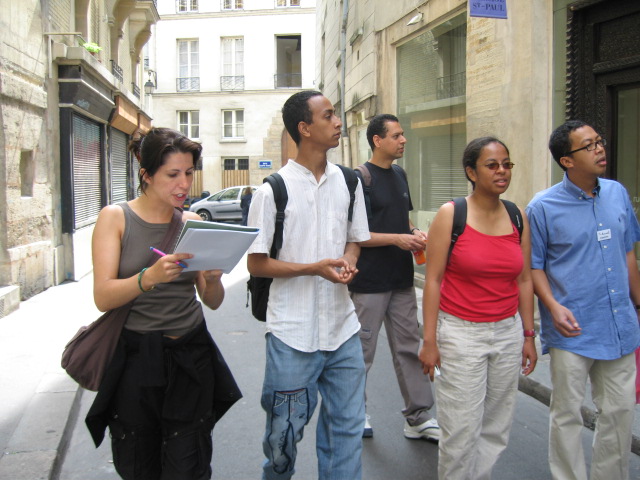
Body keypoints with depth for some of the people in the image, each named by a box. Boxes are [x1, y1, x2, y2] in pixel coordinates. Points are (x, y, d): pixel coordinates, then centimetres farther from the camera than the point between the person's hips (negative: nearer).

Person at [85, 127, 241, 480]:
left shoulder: (192, 222, 6)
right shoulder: (115, 218, -3)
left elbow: (213, 302, 7)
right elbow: (103, 297, -12)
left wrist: (212, 279, -15)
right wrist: (150, 276, -28)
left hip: (190, 359, 2)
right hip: (134, 356, -2)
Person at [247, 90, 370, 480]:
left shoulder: (348, 182, 6)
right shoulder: (274, 189, -9)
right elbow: (256, 263, -6)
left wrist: (348, 262, -6)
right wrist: (315, 268, -18)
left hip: (343, 328, 4)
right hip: (293, 333, -4)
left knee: (347, 427, 12)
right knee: (285, 431, 10)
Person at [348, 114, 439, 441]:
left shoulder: (399, 175, 12)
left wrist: (415, 234, 0)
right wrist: (397, 238, -20)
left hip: (401, 279, 7)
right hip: (370, 282, -7)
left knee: (409, 349, 11)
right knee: (362, 352, 6)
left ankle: (418, 417, 21)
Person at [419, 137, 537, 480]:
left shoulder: (518, 217, 6)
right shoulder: (451, 214, -7)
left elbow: (524, 280, 11)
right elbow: (433, 280, -8)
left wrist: (529, 335, 10)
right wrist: (429, 340, -10)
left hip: (508, 333, 4)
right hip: (460, 333, -4)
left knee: (496, 430, 10)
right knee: (461, 432, 0)